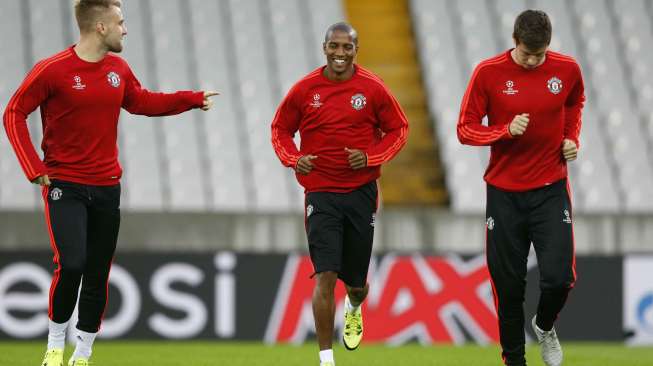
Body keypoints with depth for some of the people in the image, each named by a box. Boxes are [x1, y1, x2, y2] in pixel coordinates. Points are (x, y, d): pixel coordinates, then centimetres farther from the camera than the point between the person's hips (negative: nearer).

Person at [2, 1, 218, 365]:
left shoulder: (119, 69, 6)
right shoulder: (52, 71, -12)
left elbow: (142, 102, 25)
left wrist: (194, 99, 24)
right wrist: (34, 168, -13)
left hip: (106, 186, 5)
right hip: (64, 186, -5)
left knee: (98, 277, 5)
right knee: (71, 265, -19)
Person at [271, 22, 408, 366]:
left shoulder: (373, 88, -4)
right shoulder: (305, 89, -3)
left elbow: (398, 128, 6)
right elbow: (280, 129, 9)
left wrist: (371, 157, -10)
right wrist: (293, 159, -10)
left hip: (361, 193, 1)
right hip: (321, 193, -1)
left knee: (355, 280, 13)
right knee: (325, 276, -14)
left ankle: (354, 309, 51)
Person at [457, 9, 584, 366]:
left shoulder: (566, 69, -3)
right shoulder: (489, 73, -9)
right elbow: (466, 129, -5)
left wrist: (571, 137, 3)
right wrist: (506, 131, -22)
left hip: (550, 189, 1)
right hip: (504, 192, -1)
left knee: (559, 277, -10)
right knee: (509, 286, 3)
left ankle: (544, 326, 22)